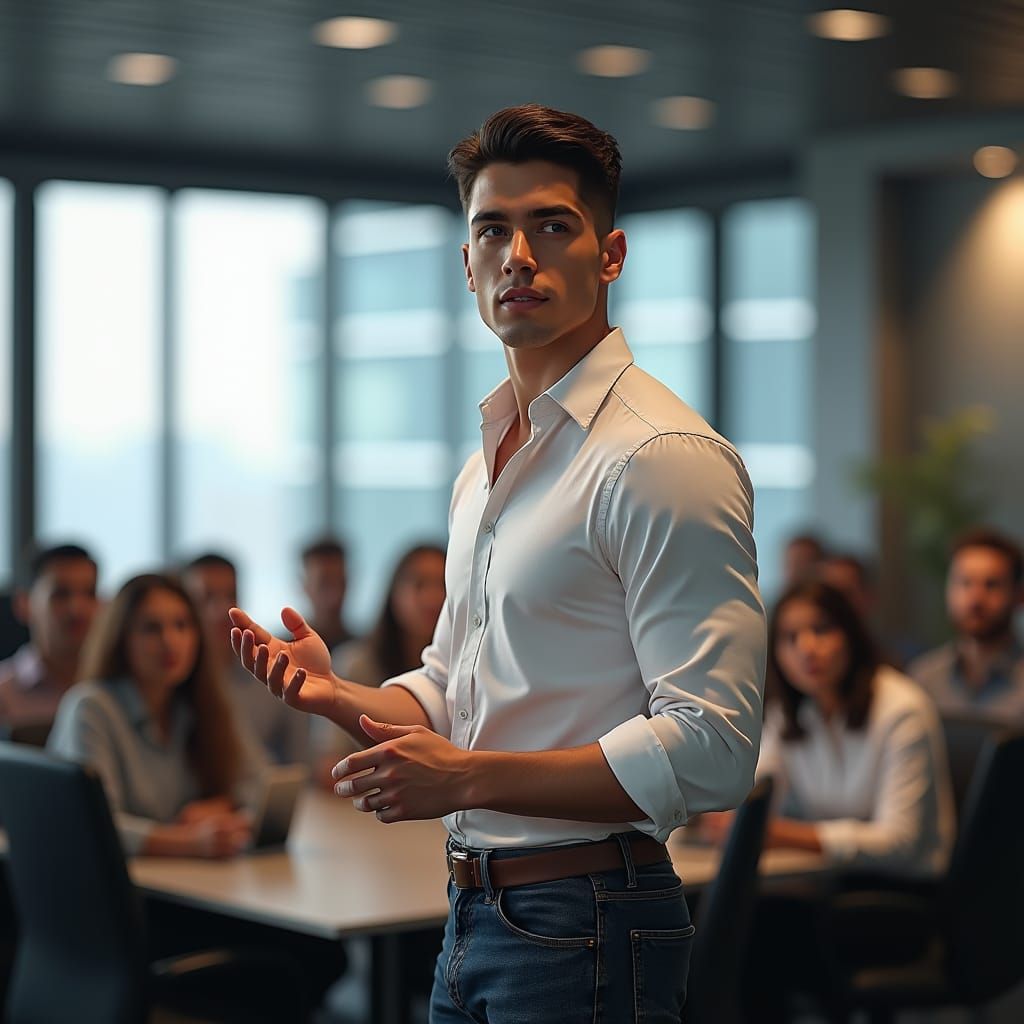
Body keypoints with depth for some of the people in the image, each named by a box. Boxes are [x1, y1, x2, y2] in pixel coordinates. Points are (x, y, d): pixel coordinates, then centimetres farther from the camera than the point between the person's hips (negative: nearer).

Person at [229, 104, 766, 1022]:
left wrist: (471, 778, -22)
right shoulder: (486, 464, 14)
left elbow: (711, 750, -22)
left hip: (586, 932, -8)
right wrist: (336, 694, 2)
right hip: (475, 914, 8)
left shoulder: (664, 458, -16)